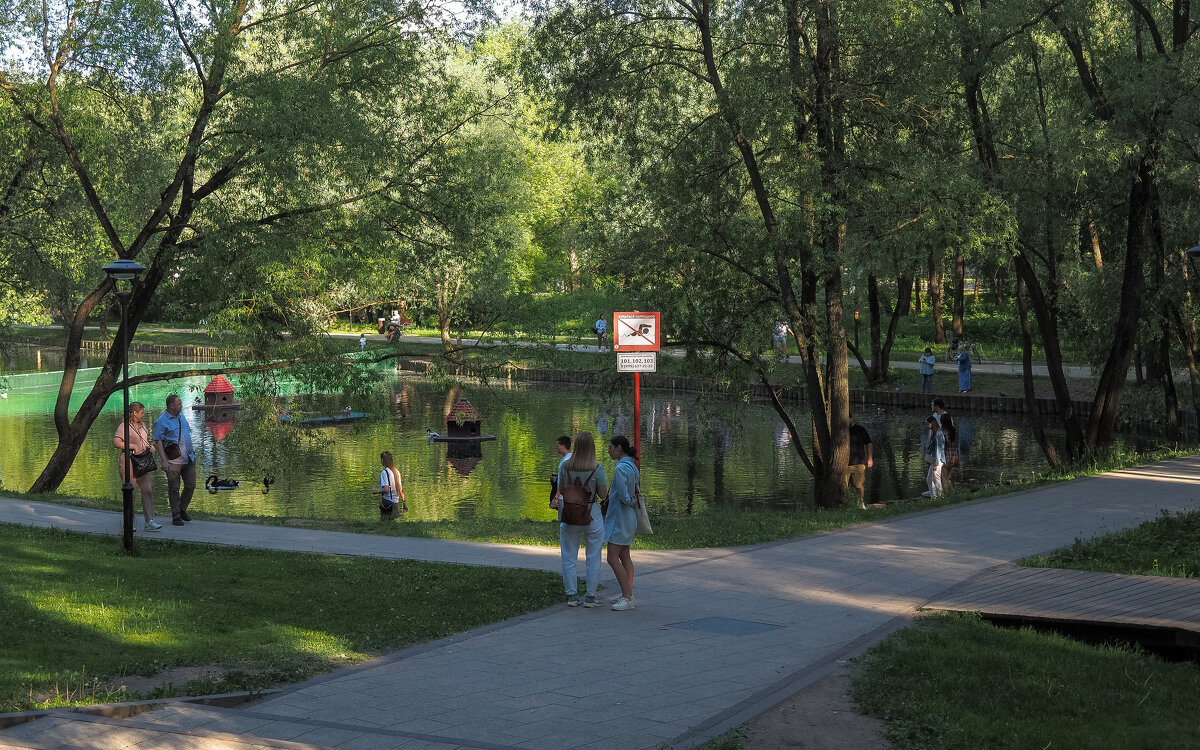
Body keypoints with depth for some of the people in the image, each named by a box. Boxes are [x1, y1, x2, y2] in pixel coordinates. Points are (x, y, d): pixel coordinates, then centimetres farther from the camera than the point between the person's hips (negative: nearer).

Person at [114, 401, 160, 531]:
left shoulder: (142, 425, 17)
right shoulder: (124, 426, -9)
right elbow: (116, 442, -21)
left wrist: (150, 446, 9)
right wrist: (133, 446, -21)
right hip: (129, 461, -7)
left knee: (147, 490, -1)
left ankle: (149, 521, -2)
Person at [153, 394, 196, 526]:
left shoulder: (181, 417, 14)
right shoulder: (161, 421, -8)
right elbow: (158, 442, -11)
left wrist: (192, 453, 22)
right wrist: (164, 461, -18)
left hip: (188, 459, 7)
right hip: (174, 461, -7)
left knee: (191, 485, 7)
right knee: (174, 489, 1)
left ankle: (182, 510, 26)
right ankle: (176, 516, 10)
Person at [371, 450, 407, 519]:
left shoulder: (384, 472, -13)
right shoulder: (396, 471, 10)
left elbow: (386, 489, -21)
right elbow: (400, 489, 13)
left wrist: (376, 491, -5)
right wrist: (404, 503, 19)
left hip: (387, 502, -7)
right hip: (396, 502, 7)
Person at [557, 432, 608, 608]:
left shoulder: (565, 466, -5)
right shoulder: (596, 468, -12)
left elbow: (561, 491, 5)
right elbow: (603, 494, -6)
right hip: (591, 514, -2)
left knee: (569, 556, 11)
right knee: (593, 557, 9)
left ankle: (572, 595, 12)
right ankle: (590, 596, 11)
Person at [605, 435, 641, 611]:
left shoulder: (621, 469, -20)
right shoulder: (632, 467, 9)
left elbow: (624, 497, -23)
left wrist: (632, 502, -3)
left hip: (620, 517, -10)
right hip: (627, 517, 10)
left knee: (612, 558, -7)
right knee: (624, 557, 14)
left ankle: (627, 598, -8)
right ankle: (628, 595, 17)